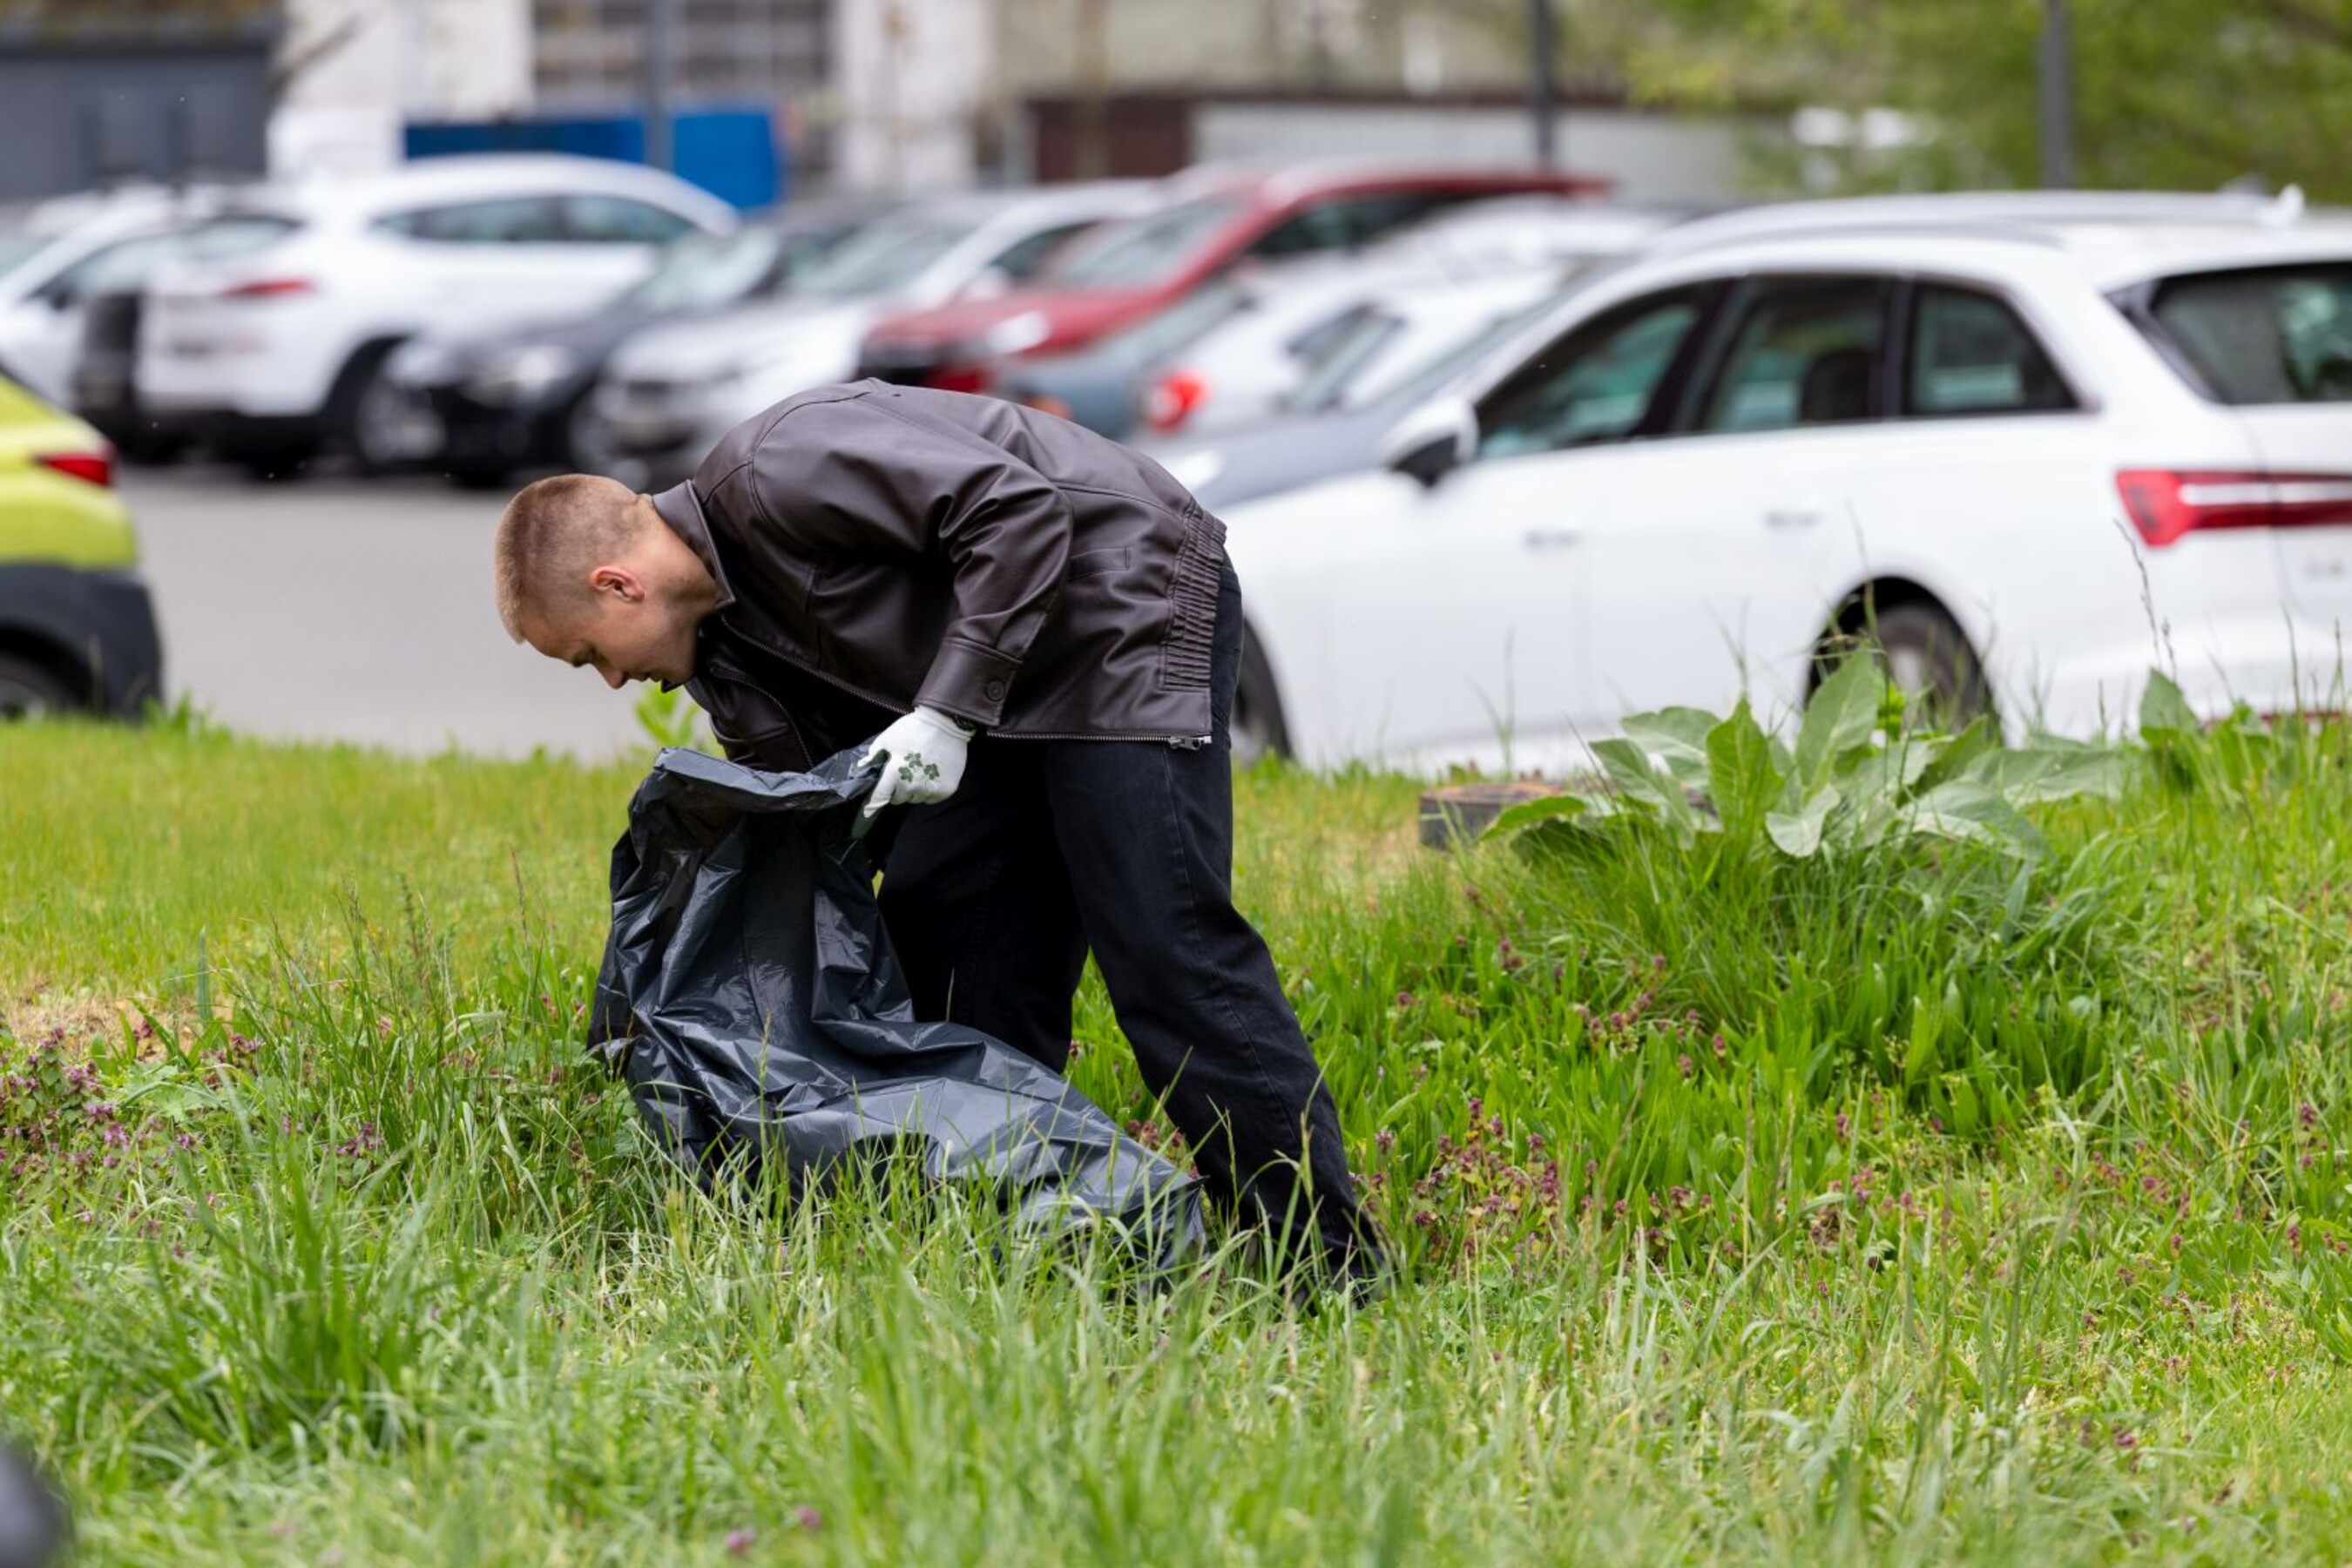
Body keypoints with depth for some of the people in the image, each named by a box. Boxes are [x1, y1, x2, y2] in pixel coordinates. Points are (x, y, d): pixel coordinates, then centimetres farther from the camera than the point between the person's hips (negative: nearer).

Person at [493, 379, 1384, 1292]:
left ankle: (1334, 1274, -17)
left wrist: (948, 711, -24)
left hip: (1130, 611, -10)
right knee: (935, 938, 4)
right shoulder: (723, 650, 9)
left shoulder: (775, 471, -20)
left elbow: (1018, 507, -25)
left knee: (1164, 945, -16)